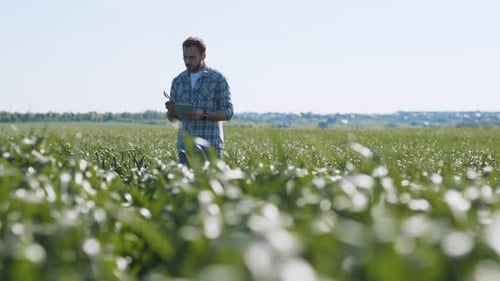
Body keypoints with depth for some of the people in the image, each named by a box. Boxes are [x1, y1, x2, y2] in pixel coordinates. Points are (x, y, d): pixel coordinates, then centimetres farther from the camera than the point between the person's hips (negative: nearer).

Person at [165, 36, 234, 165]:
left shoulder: (218, 79, -1)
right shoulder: (178, 81, 11)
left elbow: (228, 112, -5)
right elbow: (172, 118, 14)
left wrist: (203, 115, -20)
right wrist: (171, 111, -9)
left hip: (210, 145, -4)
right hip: (185, 146, 4)